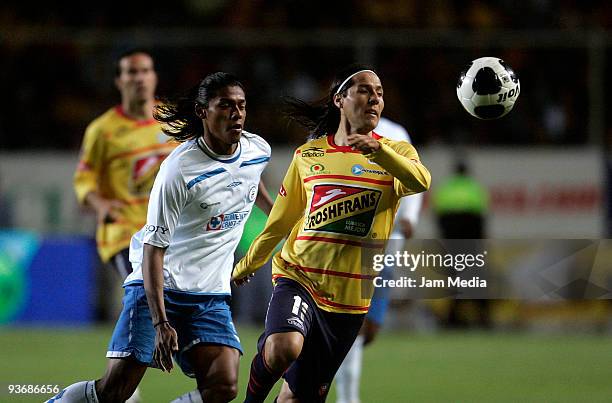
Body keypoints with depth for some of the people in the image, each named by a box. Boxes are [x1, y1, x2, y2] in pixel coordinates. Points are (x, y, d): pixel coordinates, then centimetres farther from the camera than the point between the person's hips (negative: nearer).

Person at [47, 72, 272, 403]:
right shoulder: (178, 169, -19)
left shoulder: (259, 151, 0)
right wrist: (161, 323, -27)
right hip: (159, 286, -5)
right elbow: (154, 248, -19)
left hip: (210, 295, 5)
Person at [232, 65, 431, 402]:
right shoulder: (308, 156, 6)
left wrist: (378, 150, -38)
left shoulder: (394, 152, 2)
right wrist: (246, 266, 27)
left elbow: (420, 181, -22)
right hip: (298, 277, -1)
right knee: (284, 348, -32)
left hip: (350, 297, 1)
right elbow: (280, 221, 18)